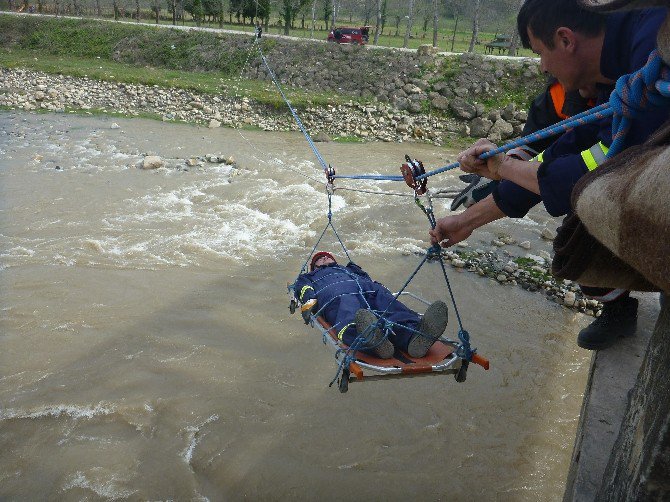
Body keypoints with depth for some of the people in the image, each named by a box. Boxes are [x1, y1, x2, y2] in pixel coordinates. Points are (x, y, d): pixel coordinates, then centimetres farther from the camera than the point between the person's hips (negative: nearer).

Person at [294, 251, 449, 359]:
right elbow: (304, 288, 20)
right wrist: (309, 302, -6)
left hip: (367, 288, 4)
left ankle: (416, 335, -66)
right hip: (336, 294, -3)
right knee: (349, 315, -43)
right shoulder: (309, 276, 43)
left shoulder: (350, 269, 49)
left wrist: (378, 287, 5)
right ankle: (374, 341, -77)